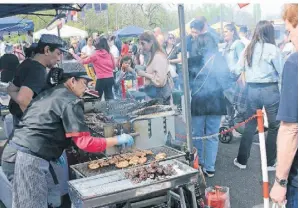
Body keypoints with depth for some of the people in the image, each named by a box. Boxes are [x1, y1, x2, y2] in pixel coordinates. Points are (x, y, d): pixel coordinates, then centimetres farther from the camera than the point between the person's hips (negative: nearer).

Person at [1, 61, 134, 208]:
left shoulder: (49, 94, 17)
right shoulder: (70, 102, -10)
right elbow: (85, 143, -14)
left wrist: (55, 152, 22)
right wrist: (117, 140, -6)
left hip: (15, 152, 9)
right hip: (28, 159, -9)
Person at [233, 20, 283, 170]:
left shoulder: (249, 48, 5)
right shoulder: (272, 49, -10)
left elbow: (237, 70, 10)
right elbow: (282, 72, -6)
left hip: (252, 89, 5)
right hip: (270, 90, -5)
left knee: (249, 126, 14)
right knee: (274, 127, 9)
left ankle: (241, 160, 21)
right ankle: (270, 163, 15)